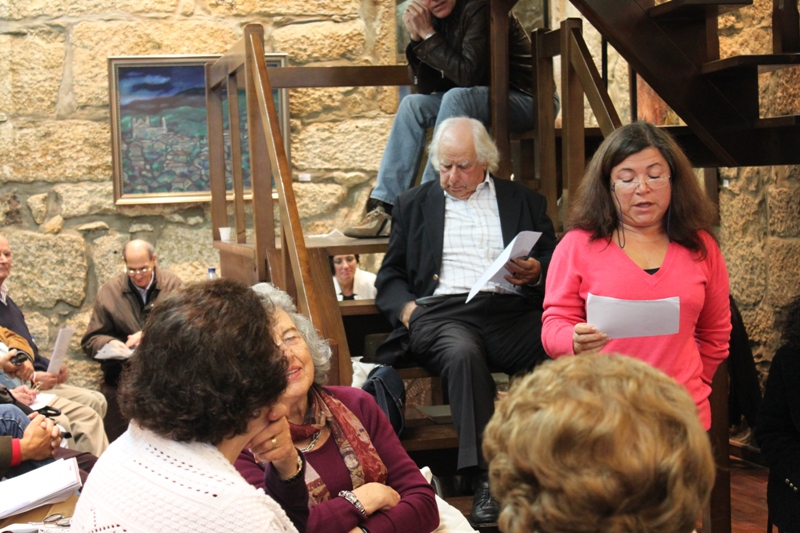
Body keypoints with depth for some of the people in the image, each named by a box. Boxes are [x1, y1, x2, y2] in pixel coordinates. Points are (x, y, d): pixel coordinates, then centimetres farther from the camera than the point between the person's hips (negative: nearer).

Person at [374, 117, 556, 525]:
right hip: (442, 312, -1)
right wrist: (405, 307, -3)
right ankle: (485, 480, -40)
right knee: (463, 353, -38)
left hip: (512, 310, 1)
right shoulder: (414, 205, 24)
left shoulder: (524, 201, 23)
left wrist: (536, 273, -5)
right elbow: (389, 276, 19)